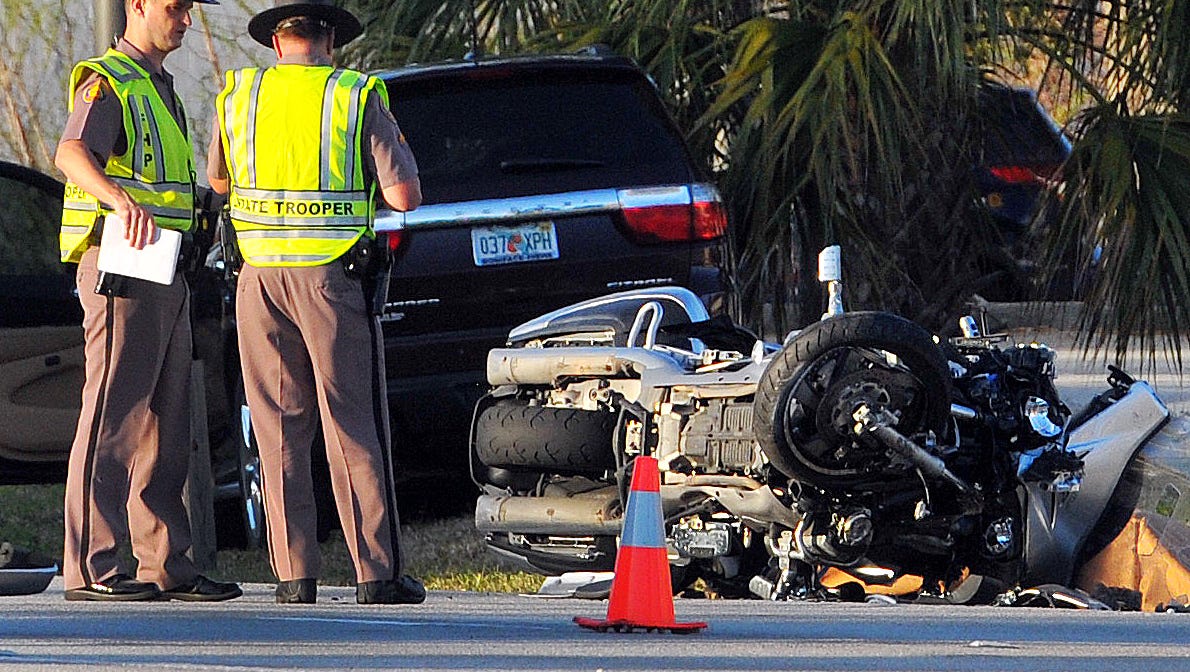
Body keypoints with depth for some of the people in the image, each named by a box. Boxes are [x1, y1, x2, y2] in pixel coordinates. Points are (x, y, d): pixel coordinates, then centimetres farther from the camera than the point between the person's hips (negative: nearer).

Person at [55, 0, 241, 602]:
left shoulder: (158, 89, 22)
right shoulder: (108, 84, -9)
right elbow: (72, 154, -29)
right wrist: (122, 200, -47)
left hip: (165, 278, 10)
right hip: (122, 274, -10)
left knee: (164, 426, 9)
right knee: (112, 417, -11)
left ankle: (166, 566, 12)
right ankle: (90, 568, -13)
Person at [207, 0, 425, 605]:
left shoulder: (239, 96, 7)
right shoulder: (359, 98, -1)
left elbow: (219, 182, 23)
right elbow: (405, 197, -7)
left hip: (261, 277, 2)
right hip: (333, 276, -2)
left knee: (281, 430, 6)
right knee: (353, 428, 1)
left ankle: (294, 574, 1)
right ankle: (377, 573, -2)